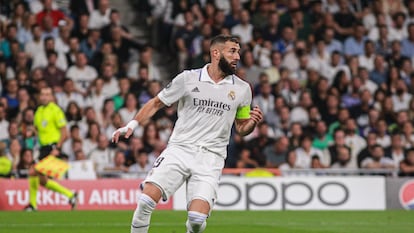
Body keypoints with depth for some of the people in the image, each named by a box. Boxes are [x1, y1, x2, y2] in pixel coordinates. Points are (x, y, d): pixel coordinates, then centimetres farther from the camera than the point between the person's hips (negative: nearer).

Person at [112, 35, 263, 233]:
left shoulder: (242, 89, 9)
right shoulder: (188, 79, 2)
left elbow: (241, 128, 18)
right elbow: (156, 103, 11)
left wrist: (252, 122, -4)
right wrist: (133, 124, -1)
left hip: (210, 158, 1)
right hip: (179, 149, -1)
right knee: (146, 201, -19)